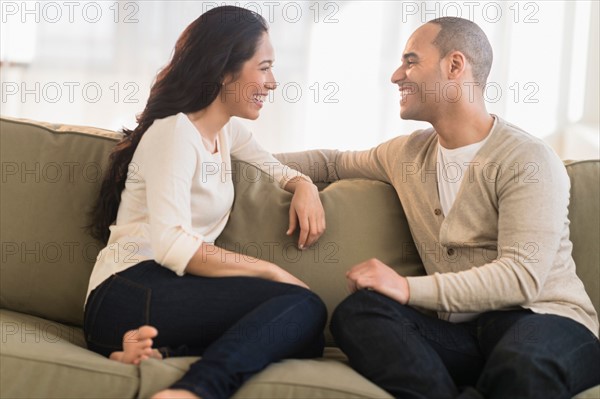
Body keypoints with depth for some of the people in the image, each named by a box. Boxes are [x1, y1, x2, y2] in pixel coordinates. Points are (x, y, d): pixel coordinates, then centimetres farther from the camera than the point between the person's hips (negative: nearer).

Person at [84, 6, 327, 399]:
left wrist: (304, 185, 10)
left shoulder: (229, 131, 16)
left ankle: (161, 353, -25)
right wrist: (271, 272, -18)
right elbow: (171, 244, -20)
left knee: (304, 338, -16)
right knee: (303, 308, -24)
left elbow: (275, 168, 35)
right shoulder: (174, 132, -9)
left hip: (171, 289, 8)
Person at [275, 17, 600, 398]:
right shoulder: (408, 153, 14)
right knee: (357, 311, -24)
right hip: (460, 331, 6)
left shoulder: (528, 159, -9)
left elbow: (521, 277, -19)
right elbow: (333, 162, 33)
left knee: (522, 365, -43)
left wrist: (410, 288, -25)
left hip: (544, 318, -6)